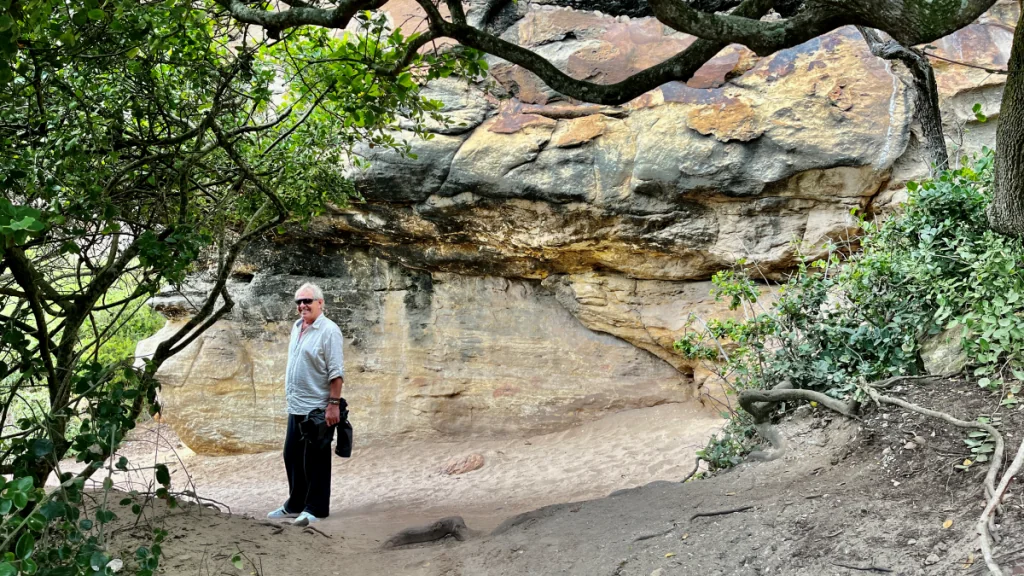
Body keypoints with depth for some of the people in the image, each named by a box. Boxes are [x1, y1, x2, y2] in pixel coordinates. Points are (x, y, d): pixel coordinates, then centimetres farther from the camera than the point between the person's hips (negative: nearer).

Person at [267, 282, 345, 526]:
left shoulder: (329, 330, -13)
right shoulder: (296, 327, 12)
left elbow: (336, 371, -17)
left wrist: (334, 403, -21)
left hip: (318, 408, -8)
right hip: (296, 406, 8)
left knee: (315, 460, 0)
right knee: (292, 457, 15)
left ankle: (315, 508, 10)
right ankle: (295, 505, 28)